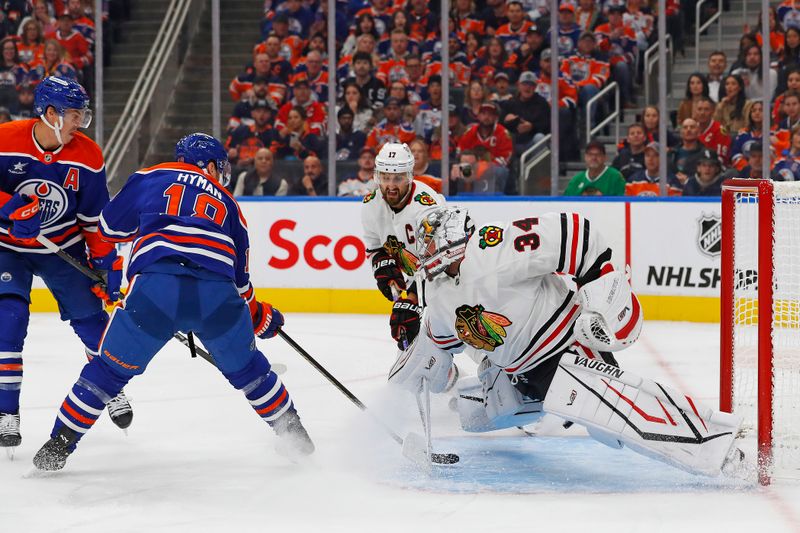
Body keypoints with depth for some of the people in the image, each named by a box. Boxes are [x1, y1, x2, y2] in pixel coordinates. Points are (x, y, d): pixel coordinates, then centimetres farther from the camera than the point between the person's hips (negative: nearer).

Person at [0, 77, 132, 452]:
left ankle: (111, 389, 30)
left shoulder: (87, 156, -12)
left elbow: (96, 217, -4)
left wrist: (107, 263, -5)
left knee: (89, 313, 4)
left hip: (63, 246, 3)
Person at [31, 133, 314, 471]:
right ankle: (294, 436, 34)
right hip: (218, 292, 2)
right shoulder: (227, 202, 29)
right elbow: (240, 277, 30)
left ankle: (58, 446, 13)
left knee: (110, 368, 13)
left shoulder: (152, 177, 22)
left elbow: (110, 226, 24)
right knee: (246, 368, 25)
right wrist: (260, 316, 47)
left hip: (155, 288, -2)